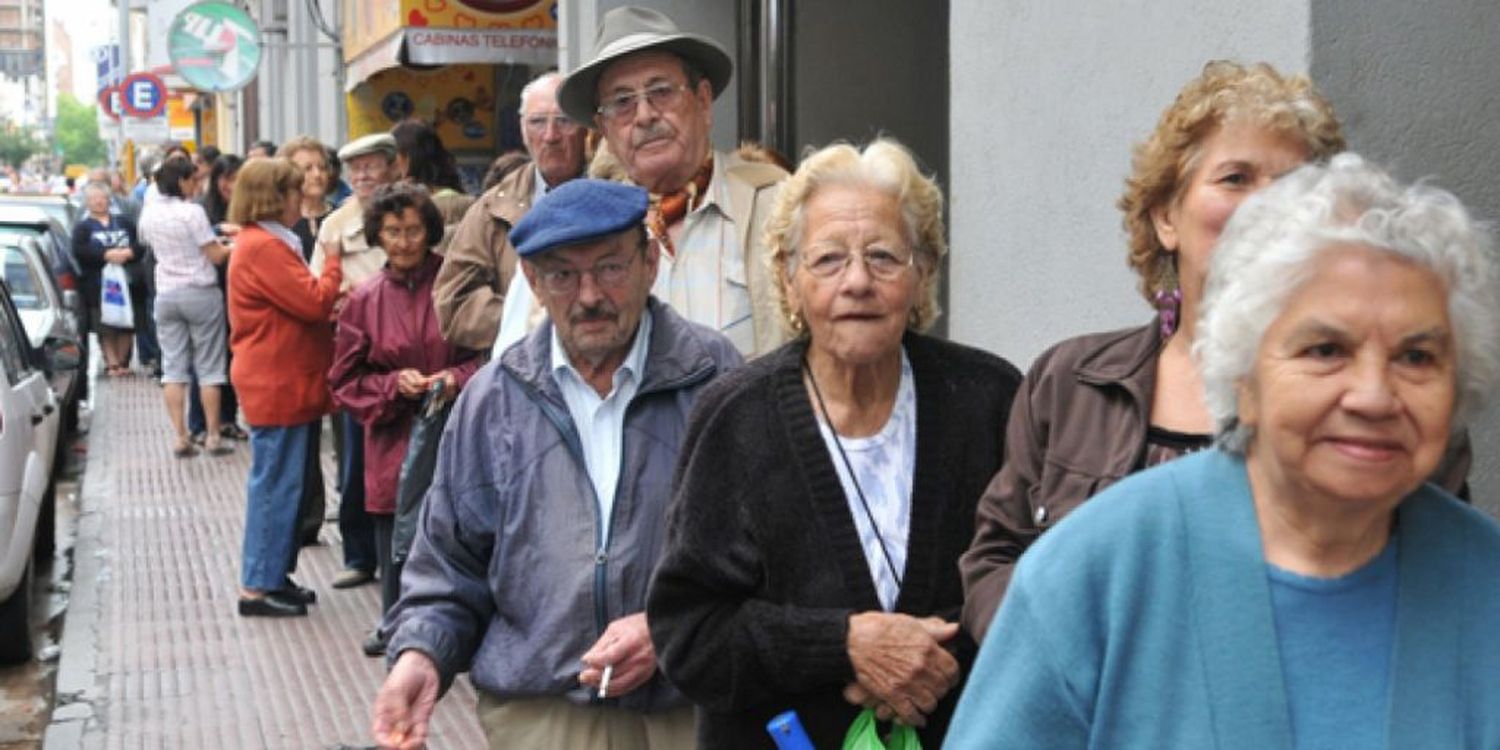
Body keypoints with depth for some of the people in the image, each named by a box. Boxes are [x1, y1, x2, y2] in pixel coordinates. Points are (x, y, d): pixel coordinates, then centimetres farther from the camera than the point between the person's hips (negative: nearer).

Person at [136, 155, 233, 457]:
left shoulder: (148, 212, 3)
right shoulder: (192, 212, -15)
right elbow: (216, 256, -14)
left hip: (166, 294, 5)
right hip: (200, 293, -5)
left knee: (173, 367, 6)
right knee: (208, 367, 4)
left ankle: (180, 437, 2)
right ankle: (213, 435, 6)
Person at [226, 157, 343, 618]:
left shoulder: (265, 243, 17)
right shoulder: (263, 248, -18)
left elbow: (297, 305, 21)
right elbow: (314, 302, -20)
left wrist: (331, 303, 5)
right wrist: (332, 263, -5)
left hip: (283, 384, 11)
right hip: (277, 385, -11)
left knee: (280, 485, 15)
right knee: (275, 485, -5)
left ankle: (274, 576, 23)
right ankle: (258, 587, 1)